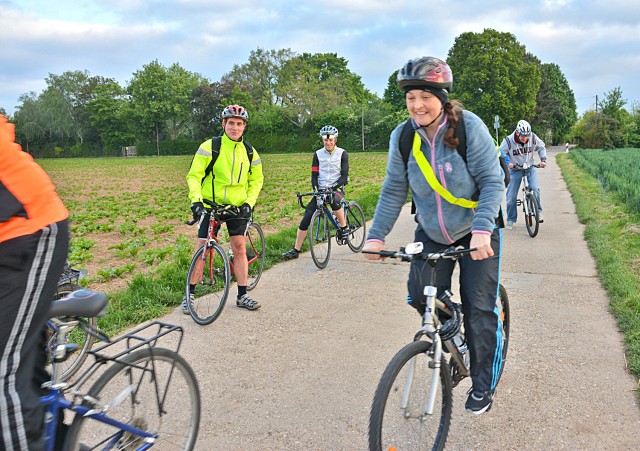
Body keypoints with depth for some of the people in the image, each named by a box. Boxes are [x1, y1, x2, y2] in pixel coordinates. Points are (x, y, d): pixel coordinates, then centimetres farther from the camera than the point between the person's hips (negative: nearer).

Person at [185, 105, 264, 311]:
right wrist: (195, 200, -23)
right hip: (211, 204, -2)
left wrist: (249, 202, -2)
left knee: (240, 248, 1)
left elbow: (257, 179, 12)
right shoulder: (210, 147, -8)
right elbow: (194, 175, -9)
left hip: (238, 206, 3)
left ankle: (242, 295, 11)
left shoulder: (249, 152, 3)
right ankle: (189, 294, 9)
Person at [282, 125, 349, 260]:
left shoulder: (342, 154, -2)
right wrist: (316, 190, -15)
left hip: (336, 189, -3)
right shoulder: (318, 154, 5)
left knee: (334, 200, -40)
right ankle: (296, 250, -2)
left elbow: (344, 175, -8)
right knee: (306, 218, -10)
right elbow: (314, 174, 2)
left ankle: (344, 228, -15)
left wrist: (333, 187, -22)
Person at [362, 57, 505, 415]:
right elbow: (394, 191, -2)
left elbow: (493, 182, -19)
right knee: (421, 297, -7)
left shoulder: (469, 126, -20)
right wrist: (377, 235, -9)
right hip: (431, 234, 3)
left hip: (476, 232, -3)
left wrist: (482, 231, -32)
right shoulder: (403, 137, -9)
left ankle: (484, 385, 19)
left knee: (479, 310, -2)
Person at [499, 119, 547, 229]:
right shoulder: (509, 141, -20)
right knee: (511, 196, -2)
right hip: (515, 170, -1)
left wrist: (543, 160, -7)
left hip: (530, 168, 1)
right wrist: (507, 162, -29)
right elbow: (501, 152, -13)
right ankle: (511, 219, 16)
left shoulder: (533, 138, -11)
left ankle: (538, 212, -2)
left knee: (535, 188, -22)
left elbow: (541, 147, 6)